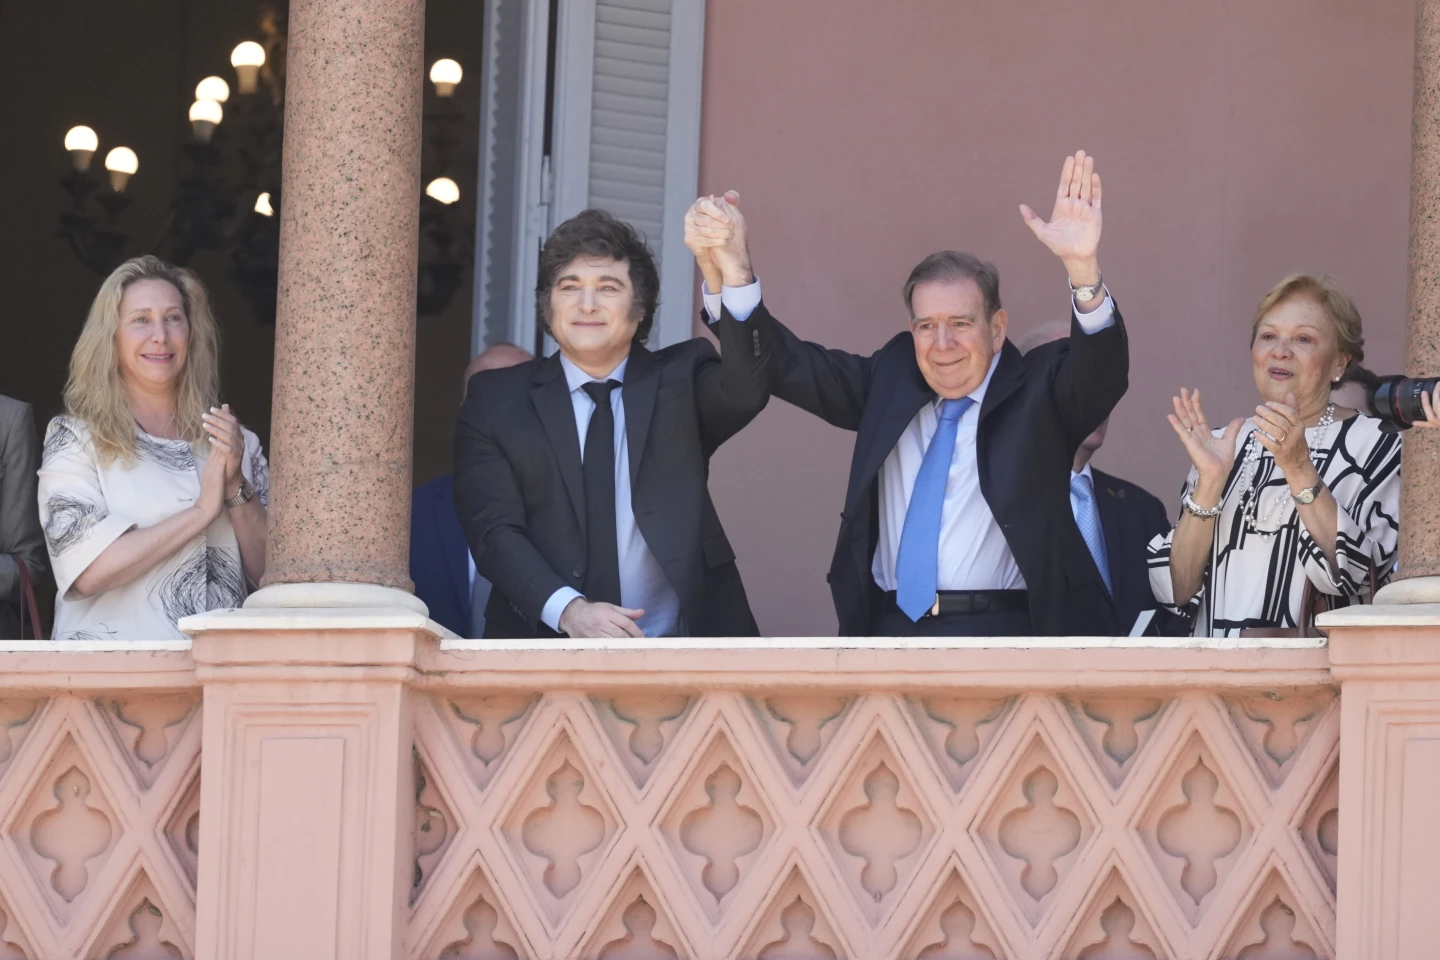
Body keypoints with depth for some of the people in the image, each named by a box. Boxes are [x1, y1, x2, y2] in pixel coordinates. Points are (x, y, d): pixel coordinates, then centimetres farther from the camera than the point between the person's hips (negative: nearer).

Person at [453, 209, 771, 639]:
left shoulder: (681, 378, 11)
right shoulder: (497, 401, 9)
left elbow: (745, 391, -11)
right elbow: (494, 530, 0)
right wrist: (568, 609, -17)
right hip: (545, 646, -1)